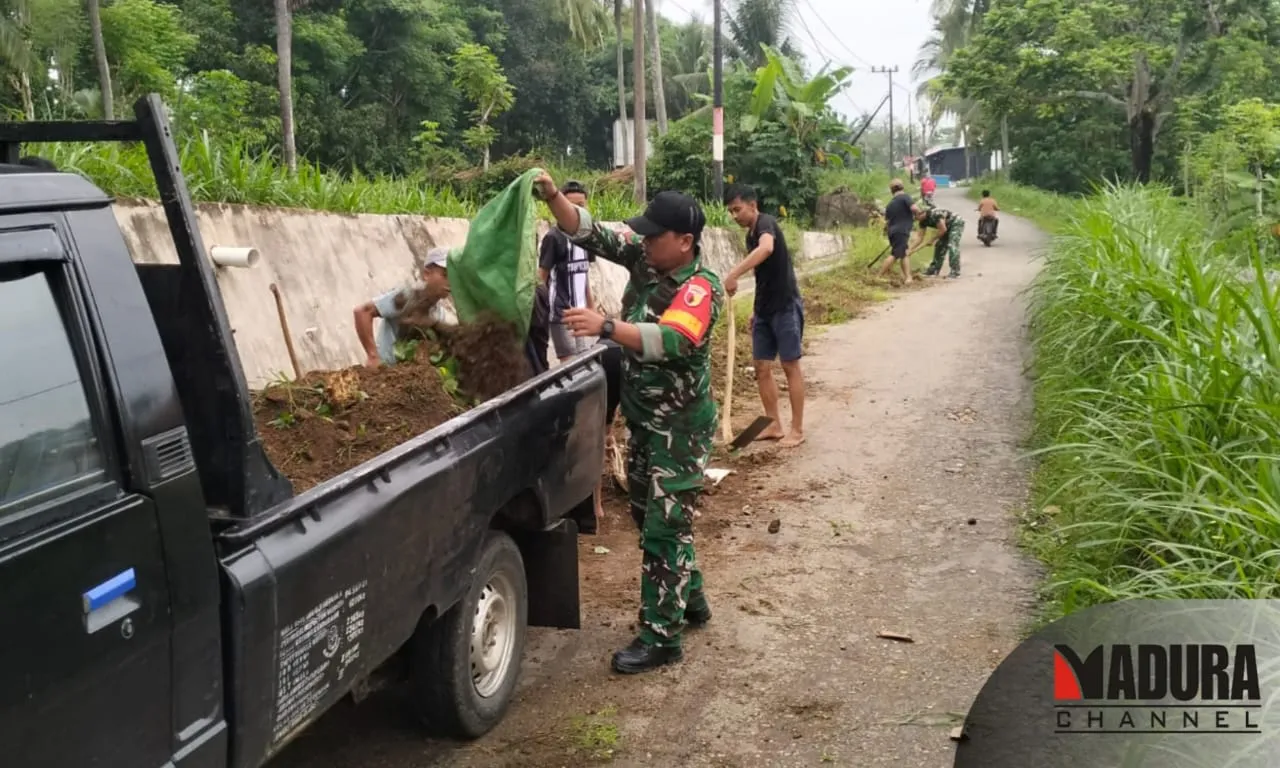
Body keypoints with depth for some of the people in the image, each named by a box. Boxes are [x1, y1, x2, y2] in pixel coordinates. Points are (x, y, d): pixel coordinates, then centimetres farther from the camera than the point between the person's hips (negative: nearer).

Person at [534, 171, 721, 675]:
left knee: (664, 527, -4)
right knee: (650, 514, 19)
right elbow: (591, 235, -2)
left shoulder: (700, 288, -23)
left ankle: (661, 638, 6)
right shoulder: (644, 258, -1)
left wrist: (606, 326, -50)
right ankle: (690, 600, 37)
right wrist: (553, 196, -18)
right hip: (643, 419, 8)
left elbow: (672, 341, -39)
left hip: (681, 427, -8)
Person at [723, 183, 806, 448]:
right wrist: (757, 309, 22)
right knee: (762, 367, 8)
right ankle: (774, 425, 18)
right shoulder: (750, 235, 13)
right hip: (765, 309, 9)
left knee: (790, 366, -2)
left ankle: (797, 429, 6)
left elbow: (767, 248, -39)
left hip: (786, 306, -9)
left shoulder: (766, 223, -14)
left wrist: (733, 274, -45)